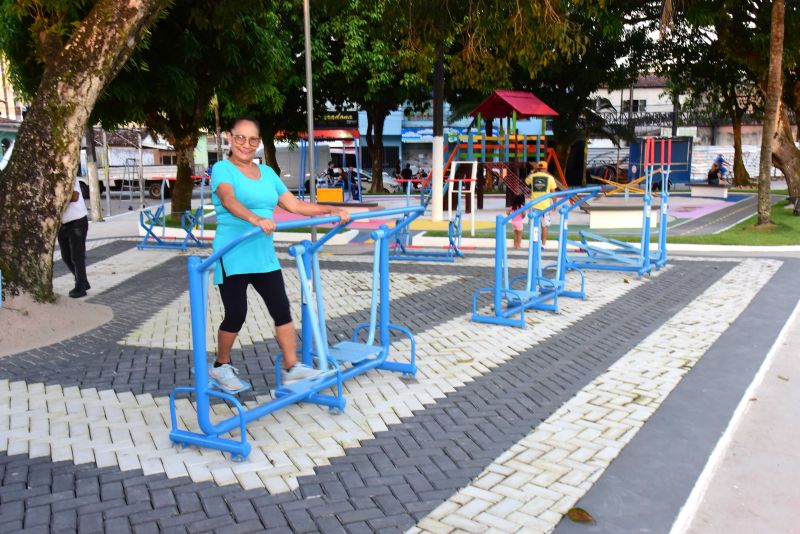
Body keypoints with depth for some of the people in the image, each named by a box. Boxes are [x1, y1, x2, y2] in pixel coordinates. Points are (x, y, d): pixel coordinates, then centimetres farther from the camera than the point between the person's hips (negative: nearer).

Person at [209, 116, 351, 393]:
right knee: (236, 315, 0)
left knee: (282, 310, 1)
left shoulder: (266, 172, 13)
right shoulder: (223, 169, -5)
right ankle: (221, 367, 22)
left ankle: (292, 368, 10)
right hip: (233, 255, -5)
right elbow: (229, 200, -27)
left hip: (264, 255, 6)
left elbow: (295, 205, 11)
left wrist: (333, 210, 1)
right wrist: (256, 219, -46)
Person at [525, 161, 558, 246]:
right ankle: (543, 244, 10)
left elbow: (526, 181, 24)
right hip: (545, 205, -1)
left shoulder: (532, 177, 1)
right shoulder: (550, 178, -2)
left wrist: (532, 173, 29)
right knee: (544, 226, 9)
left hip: (534, 205, 1)